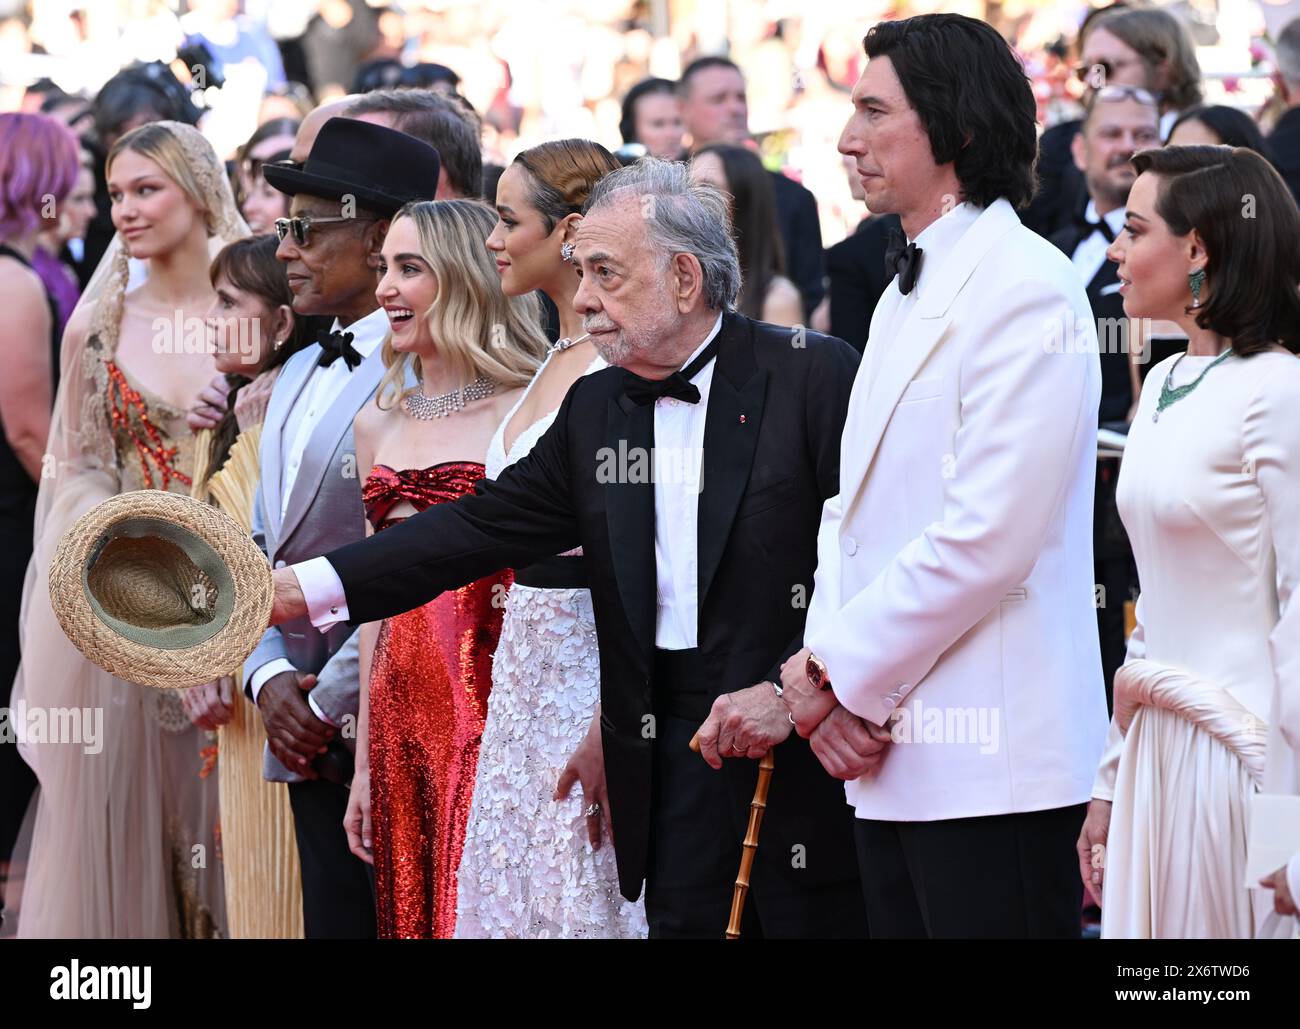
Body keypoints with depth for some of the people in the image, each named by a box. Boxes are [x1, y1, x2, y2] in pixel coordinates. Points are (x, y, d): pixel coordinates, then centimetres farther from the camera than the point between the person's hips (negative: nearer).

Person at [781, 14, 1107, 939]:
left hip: (992, 759, -9)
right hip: (895, 756, 9)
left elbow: (987, 536, -19)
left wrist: (841, 672, -11)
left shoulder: (1027, 288, -12)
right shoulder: (906, 294, 20)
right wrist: (824, 661, 1)